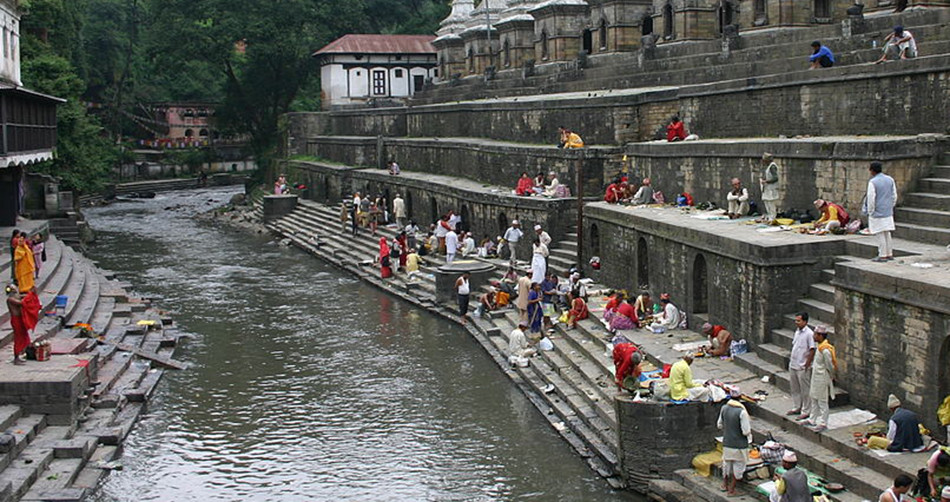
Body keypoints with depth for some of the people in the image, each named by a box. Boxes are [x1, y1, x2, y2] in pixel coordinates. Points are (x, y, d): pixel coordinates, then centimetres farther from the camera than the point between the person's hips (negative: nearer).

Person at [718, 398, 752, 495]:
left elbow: (719, 425, 7)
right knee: (738, 465, 12)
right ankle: (731, 488, 20)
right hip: (739, 445, -5)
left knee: (727, 463, 24)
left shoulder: (724, 408, -6)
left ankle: (725, 484, 39)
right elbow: (746, 431, -20)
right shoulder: (742, 412, -24)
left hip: (726, 443, 5)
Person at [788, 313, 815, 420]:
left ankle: (806, 411, 9)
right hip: (793, 365, 9)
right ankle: (796, 408, 30)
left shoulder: (809, 334, -16)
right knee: (794, 388, 17)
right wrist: (791, 356, 15)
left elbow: (812, 350, -17)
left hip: (802, 367, -9)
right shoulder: (797, 331, 10)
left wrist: (807, 364, -17)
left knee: (805, 390, 1)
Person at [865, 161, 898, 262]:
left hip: (877, 213, -7)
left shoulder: (872, 182, -15)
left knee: (880, 234, -1)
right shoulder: (890, 180, 6)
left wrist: (870, 211, -5)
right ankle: (889, 254, 19)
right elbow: (894, 196, 10)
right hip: (888, 212, 7)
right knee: (887, 233, 15)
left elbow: (871, 198, -15)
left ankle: (883, 256, 2)